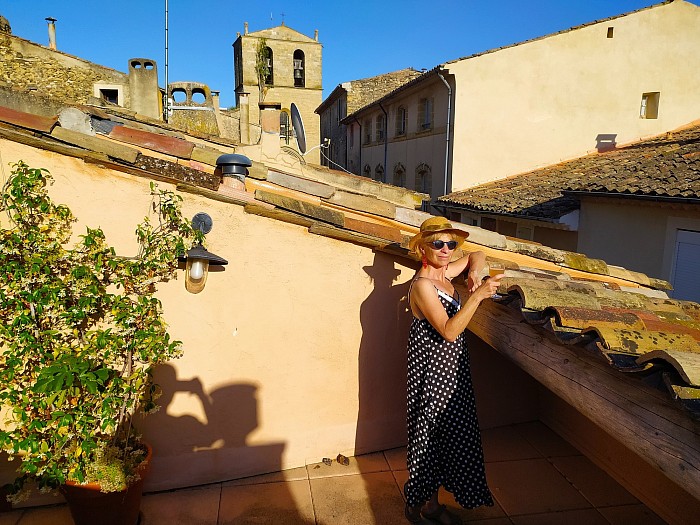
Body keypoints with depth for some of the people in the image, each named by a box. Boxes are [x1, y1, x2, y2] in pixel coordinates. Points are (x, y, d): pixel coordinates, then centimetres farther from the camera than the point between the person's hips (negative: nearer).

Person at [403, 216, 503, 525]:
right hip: (431, 374, -8)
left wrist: (474, 275, 0)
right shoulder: (422, 285, -20)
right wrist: (478, 295, -31)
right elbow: (449, 331, -27)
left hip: (451, 371, 8)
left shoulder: (444, 274, 4)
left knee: (447, 437, 17)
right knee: (428, 438, 7)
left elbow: (477, 256, 21)